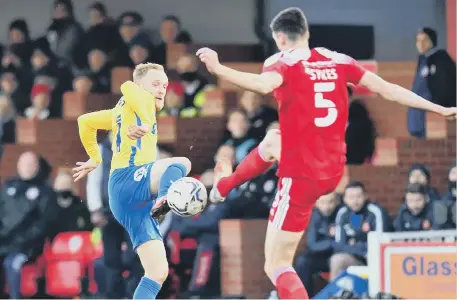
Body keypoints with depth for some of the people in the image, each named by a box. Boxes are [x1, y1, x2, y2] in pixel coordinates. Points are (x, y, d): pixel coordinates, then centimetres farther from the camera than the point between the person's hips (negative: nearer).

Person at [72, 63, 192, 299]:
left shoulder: (123, 111, 31)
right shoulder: (140, 101, 7)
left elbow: (86, 121, 40)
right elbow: (128, 87, -17)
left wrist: (95, 159, 45)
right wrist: (146, 123, -27)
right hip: (128, 179, -8)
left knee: (158, 272, 0)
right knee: (180, 163, -33)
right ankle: (166, 199, -63)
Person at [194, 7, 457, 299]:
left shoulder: (284, 62, -10)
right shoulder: (338, 61, 5)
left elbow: (264, 84, -34)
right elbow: (387, 89, 4)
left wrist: (217, 68, -41)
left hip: (302, 175, -7)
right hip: (333, 171, 7)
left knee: (277, 265, -1)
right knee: (271, 142, 37)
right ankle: (224, 185, 60)